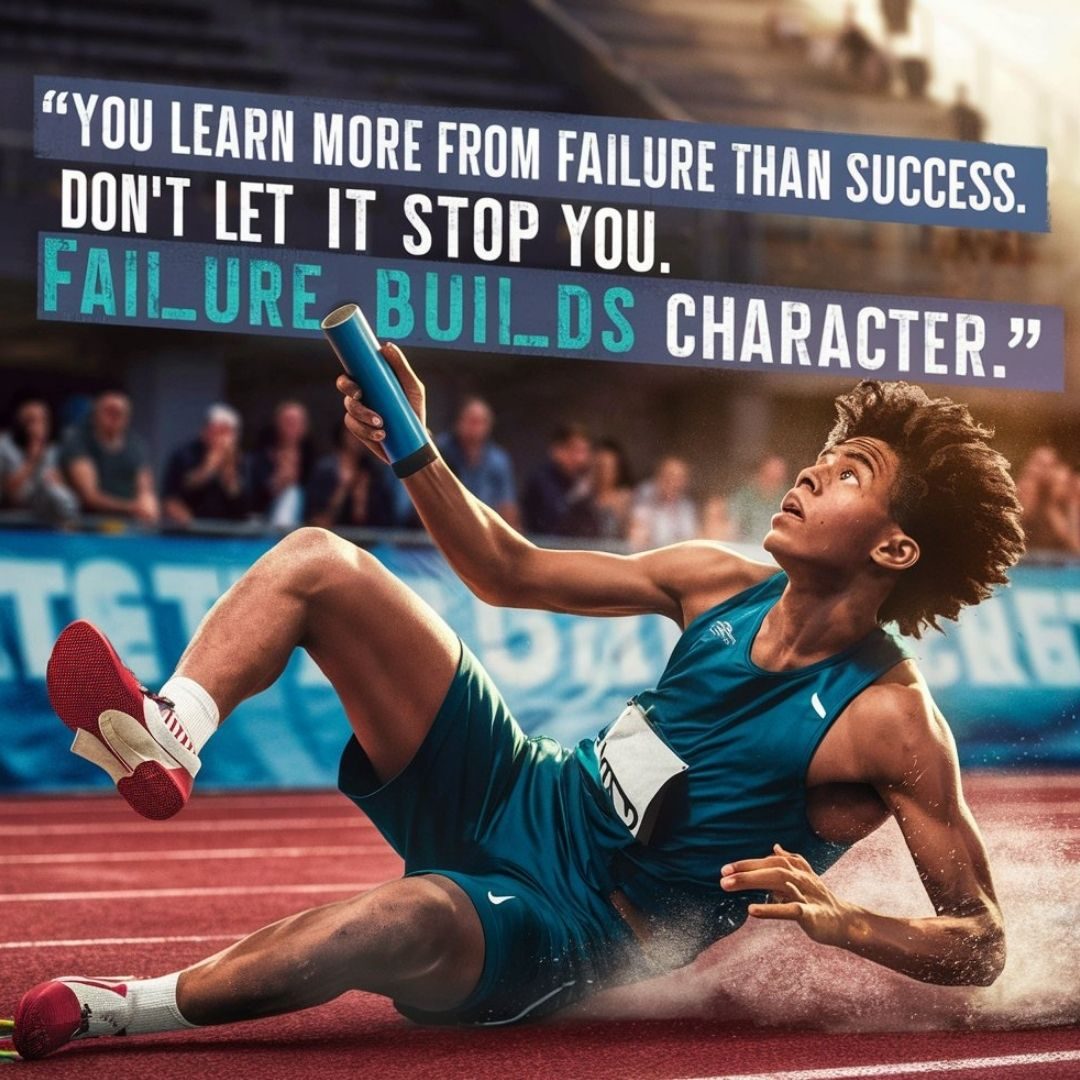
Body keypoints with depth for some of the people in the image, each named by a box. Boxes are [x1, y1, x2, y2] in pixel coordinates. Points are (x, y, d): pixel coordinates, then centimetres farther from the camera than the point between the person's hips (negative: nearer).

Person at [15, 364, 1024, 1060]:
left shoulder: (891, 721, -16)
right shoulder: (722, 584, 2)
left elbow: (982, 945, -15)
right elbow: (514, 575, 13)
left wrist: (838, 918, -32)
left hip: (568, 936, -7)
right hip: (510, 797, 7)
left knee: (412, 915, -45)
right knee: (315, 561, -2)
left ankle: (113, 1011, -32)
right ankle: (164, 741, -27)